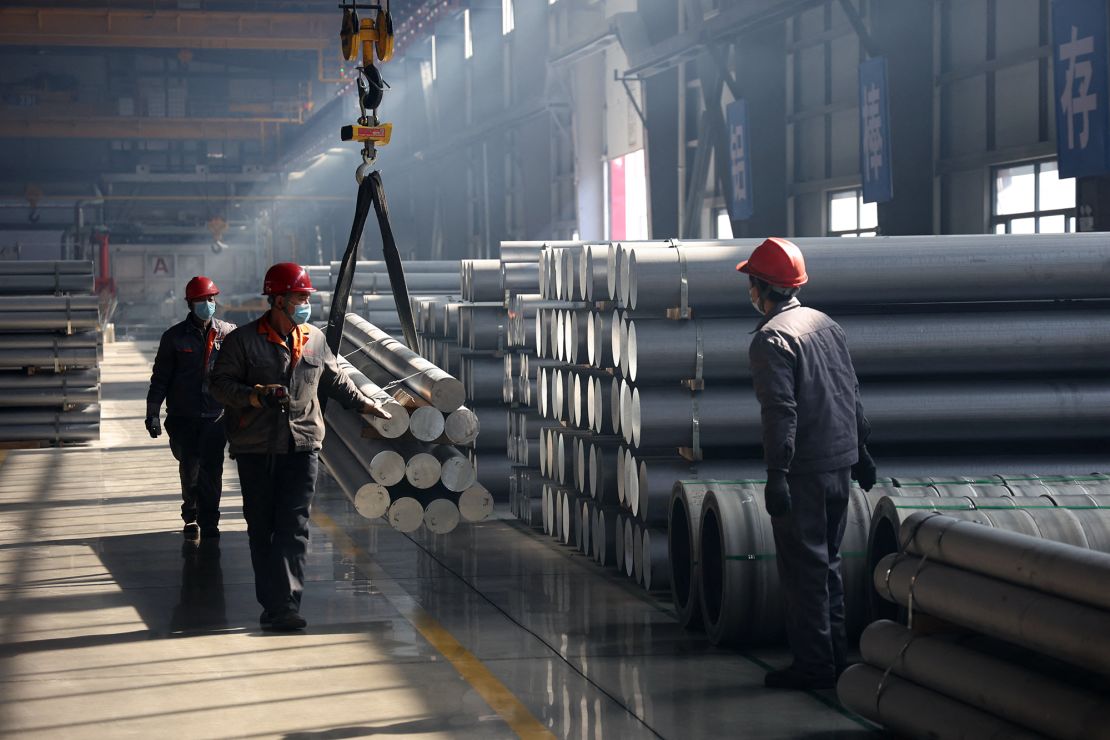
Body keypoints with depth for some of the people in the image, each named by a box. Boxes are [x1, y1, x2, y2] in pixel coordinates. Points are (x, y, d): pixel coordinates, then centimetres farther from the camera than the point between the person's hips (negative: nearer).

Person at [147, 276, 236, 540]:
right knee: (189, 469, 6)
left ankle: (208, 523, 4)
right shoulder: (175, 337, 2)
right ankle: (190, 516, 26)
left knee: (211, 470, -6)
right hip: (183, 416, 0)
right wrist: (152, 413, 0)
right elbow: (160, 377, 5)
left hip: (217, 415, 0)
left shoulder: (228, 333, 4)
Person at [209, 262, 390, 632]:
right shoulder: (243, 340, -1)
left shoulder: (315, 339, 12)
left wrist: (365, 404, 31)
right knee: (261, 529, 3)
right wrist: (256, 395, -18)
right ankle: (271, 604, 11)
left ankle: (287, 605, -14)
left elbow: (335, 380, 28)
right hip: (256, 448, -2)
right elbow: (220, 383, -3)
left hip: (302, 446, 2)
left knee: (294, 527, -9)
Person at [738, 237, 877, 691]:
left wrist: (776, 475, -22)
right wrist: (860, 450, 24)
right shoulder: (826, 325, 12)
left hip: (803, 470, -8)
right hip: (840, 465, 8)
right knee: (827, 562, 17)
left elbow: (780, 412, -21)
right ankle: (835, 657, 23)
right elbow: (852, 395, 17)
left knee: (803, 568, -2)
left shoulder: (771, 338, -14)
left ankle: (813, 665, 1)